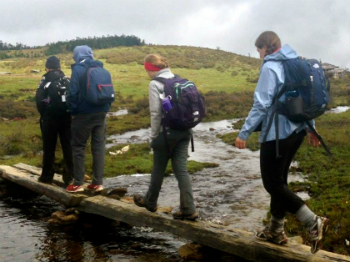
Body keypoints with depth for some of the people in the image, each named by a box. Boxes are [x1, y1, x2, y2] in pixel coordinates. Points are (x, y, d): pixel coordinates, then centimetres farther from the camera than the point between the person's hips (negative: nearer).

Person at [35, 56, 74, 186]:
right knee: (68, 146, 6)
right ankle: (70, 176, 7)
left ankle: (47, 176, 11)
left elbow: (39, 99, -12)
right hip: (66, 117, 3)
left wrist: (43, 113, 2)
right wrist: (69, 111, 10)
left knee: (49, 148, 6)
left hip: (50, 118, -3)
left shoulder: (46, 80, -4)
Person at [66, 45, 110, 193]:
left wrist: (73, 111, -2)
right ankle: (98, 182, 8)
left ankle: (78, 183, 6)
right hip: (101, 113, 5)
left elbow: (73, 93, -14)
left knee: (78, 147, 5)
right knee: (99, 147, 7)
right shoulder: (102, 69, 9)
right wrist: (105, 109, 14)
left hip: (83, 114, -5)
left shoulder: (78, 69, -8)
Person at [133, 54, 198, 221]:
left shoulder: (155, 84, -10)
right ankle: (188, 210, 3)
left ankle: (150, 202, 33)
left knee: (158, 169, 12)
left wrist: (154, 135, -4)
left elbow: (156, 113, -13)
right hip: (184, 131, 6)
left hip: (166, 132, -5)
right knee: (181, 170, 6)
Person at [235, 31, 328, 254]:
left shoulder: (270, 67, -14)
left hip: (277, 133, -9)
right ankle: (276, 230, 25)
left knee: (272, 183, 1)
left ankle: (313, 222, -7)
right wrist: (310, 128, 22)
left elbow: (261, 105, -20)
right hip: (296, 131, 9)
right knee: (279, 180, 17)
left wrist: (244, 133, -15)